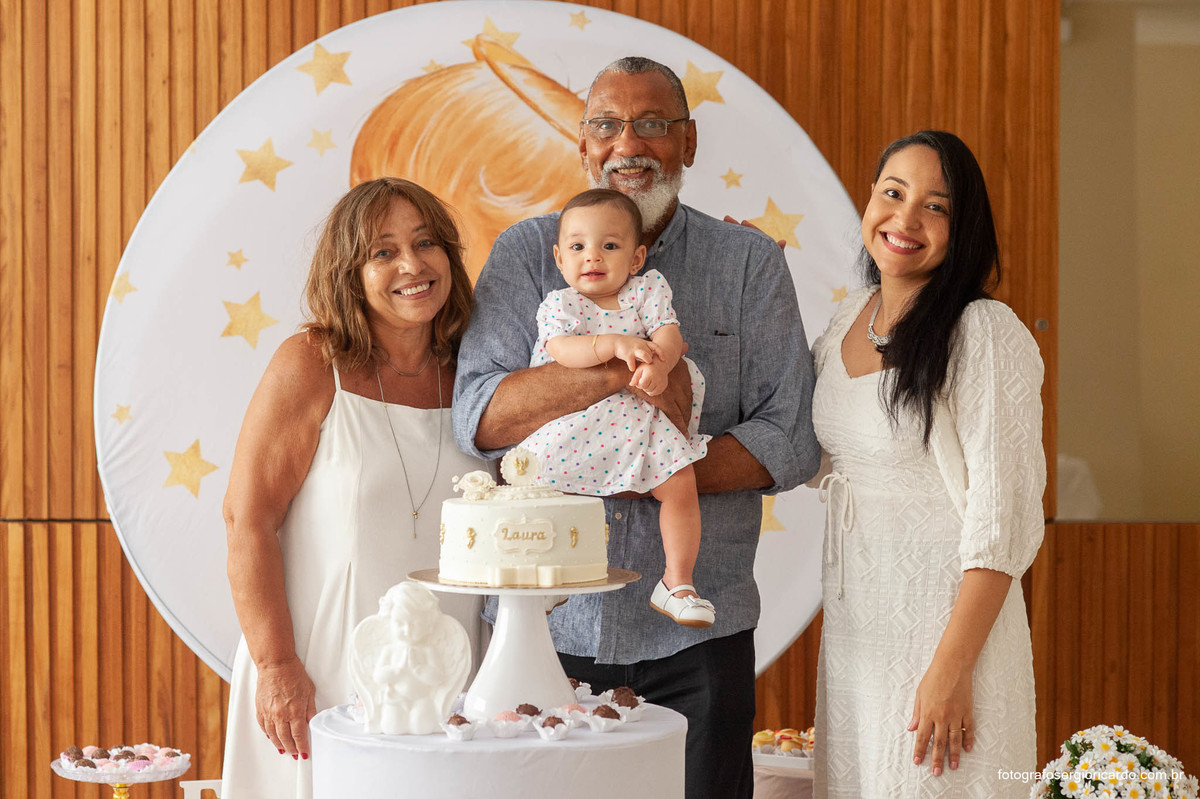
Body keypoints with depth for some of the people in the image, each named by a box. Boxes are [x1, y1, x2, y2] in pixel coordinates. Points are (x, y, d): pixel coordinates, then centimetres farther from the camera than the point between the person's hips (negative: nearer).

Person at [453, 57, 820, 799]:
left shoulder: (751, 263, 5)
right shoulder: (527, 253, 5)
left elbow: (791, 440, -1)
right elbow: (479, 419, -7)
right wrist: (625, 366, -20)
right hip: (548, 625, 0)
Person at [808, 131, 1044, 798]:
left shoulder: (988, 335, -16)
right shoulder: (852, 315, 6)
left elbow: (1003, 522, -18)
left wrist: (951, 669, -21)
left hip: (947, 613, -7)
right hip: (853, 617, 7)